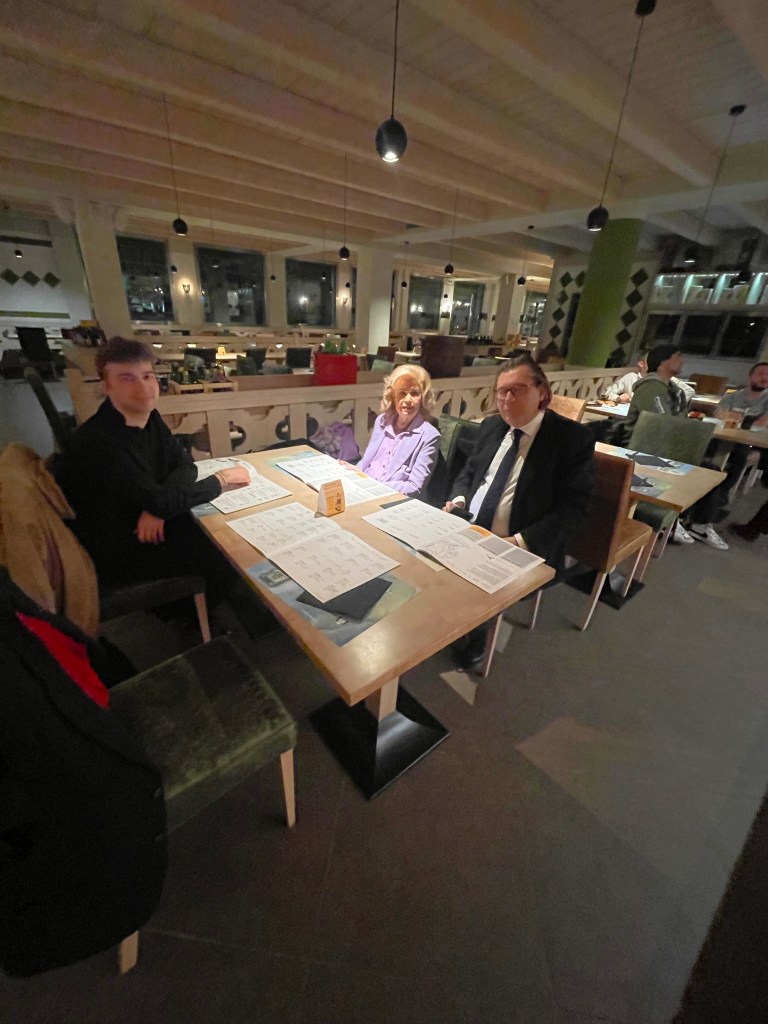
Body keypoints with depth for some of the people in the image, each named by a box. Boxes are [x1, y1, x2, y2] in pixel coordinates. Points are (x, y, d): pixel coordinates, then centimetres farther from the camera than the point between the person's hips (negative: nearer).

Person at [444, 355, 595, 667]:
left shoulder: (572, 437, -9)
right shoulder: (491, 426, 8)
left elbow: (573, 507, -14)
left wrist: (522, 542, -25)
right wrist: (459, 498, -5)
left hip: (524, 549, -5)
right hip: (468, 530, 6)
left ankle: (475, 634, 9)